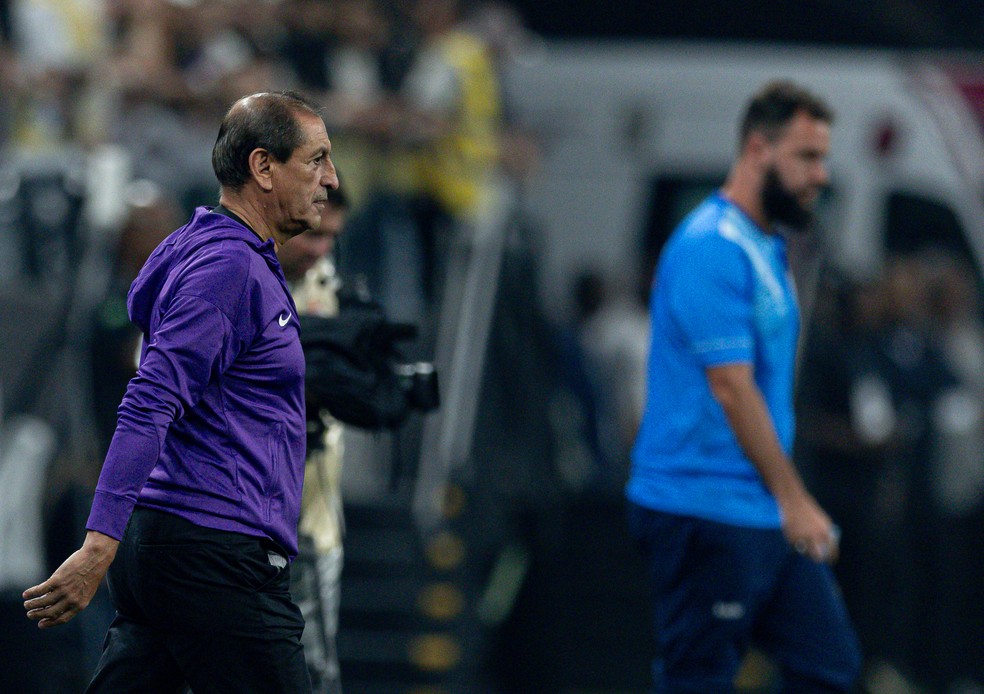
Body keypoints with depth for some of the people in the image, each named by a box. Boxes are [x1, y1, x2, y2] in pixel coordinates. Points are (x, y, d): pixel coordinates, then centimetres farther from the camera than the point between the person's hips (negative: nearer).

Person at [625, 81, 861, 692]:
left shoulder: (767, 248, 16)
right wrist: (792, 498, -19)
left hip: (767, 519, 10)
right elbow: (730, 388, -20)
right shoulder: (712, 249, -16)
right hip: (704, 511, -10)